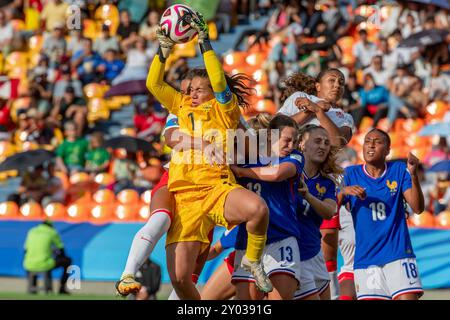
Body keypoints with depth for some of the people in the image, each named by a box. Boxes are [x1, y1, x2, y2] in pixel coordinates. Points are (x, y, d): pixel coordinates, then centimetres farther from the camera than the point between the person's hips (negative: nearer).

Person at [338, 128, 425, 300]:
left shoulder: (399, 170, 4)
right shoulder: (351, 174, 6)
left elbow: (417, 208, -6)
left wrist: (413, 175, -19)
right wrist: (343, 192, -18)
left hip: (398, 254, -1)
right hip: (365, 259, 1)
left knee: (407, 298, -13)